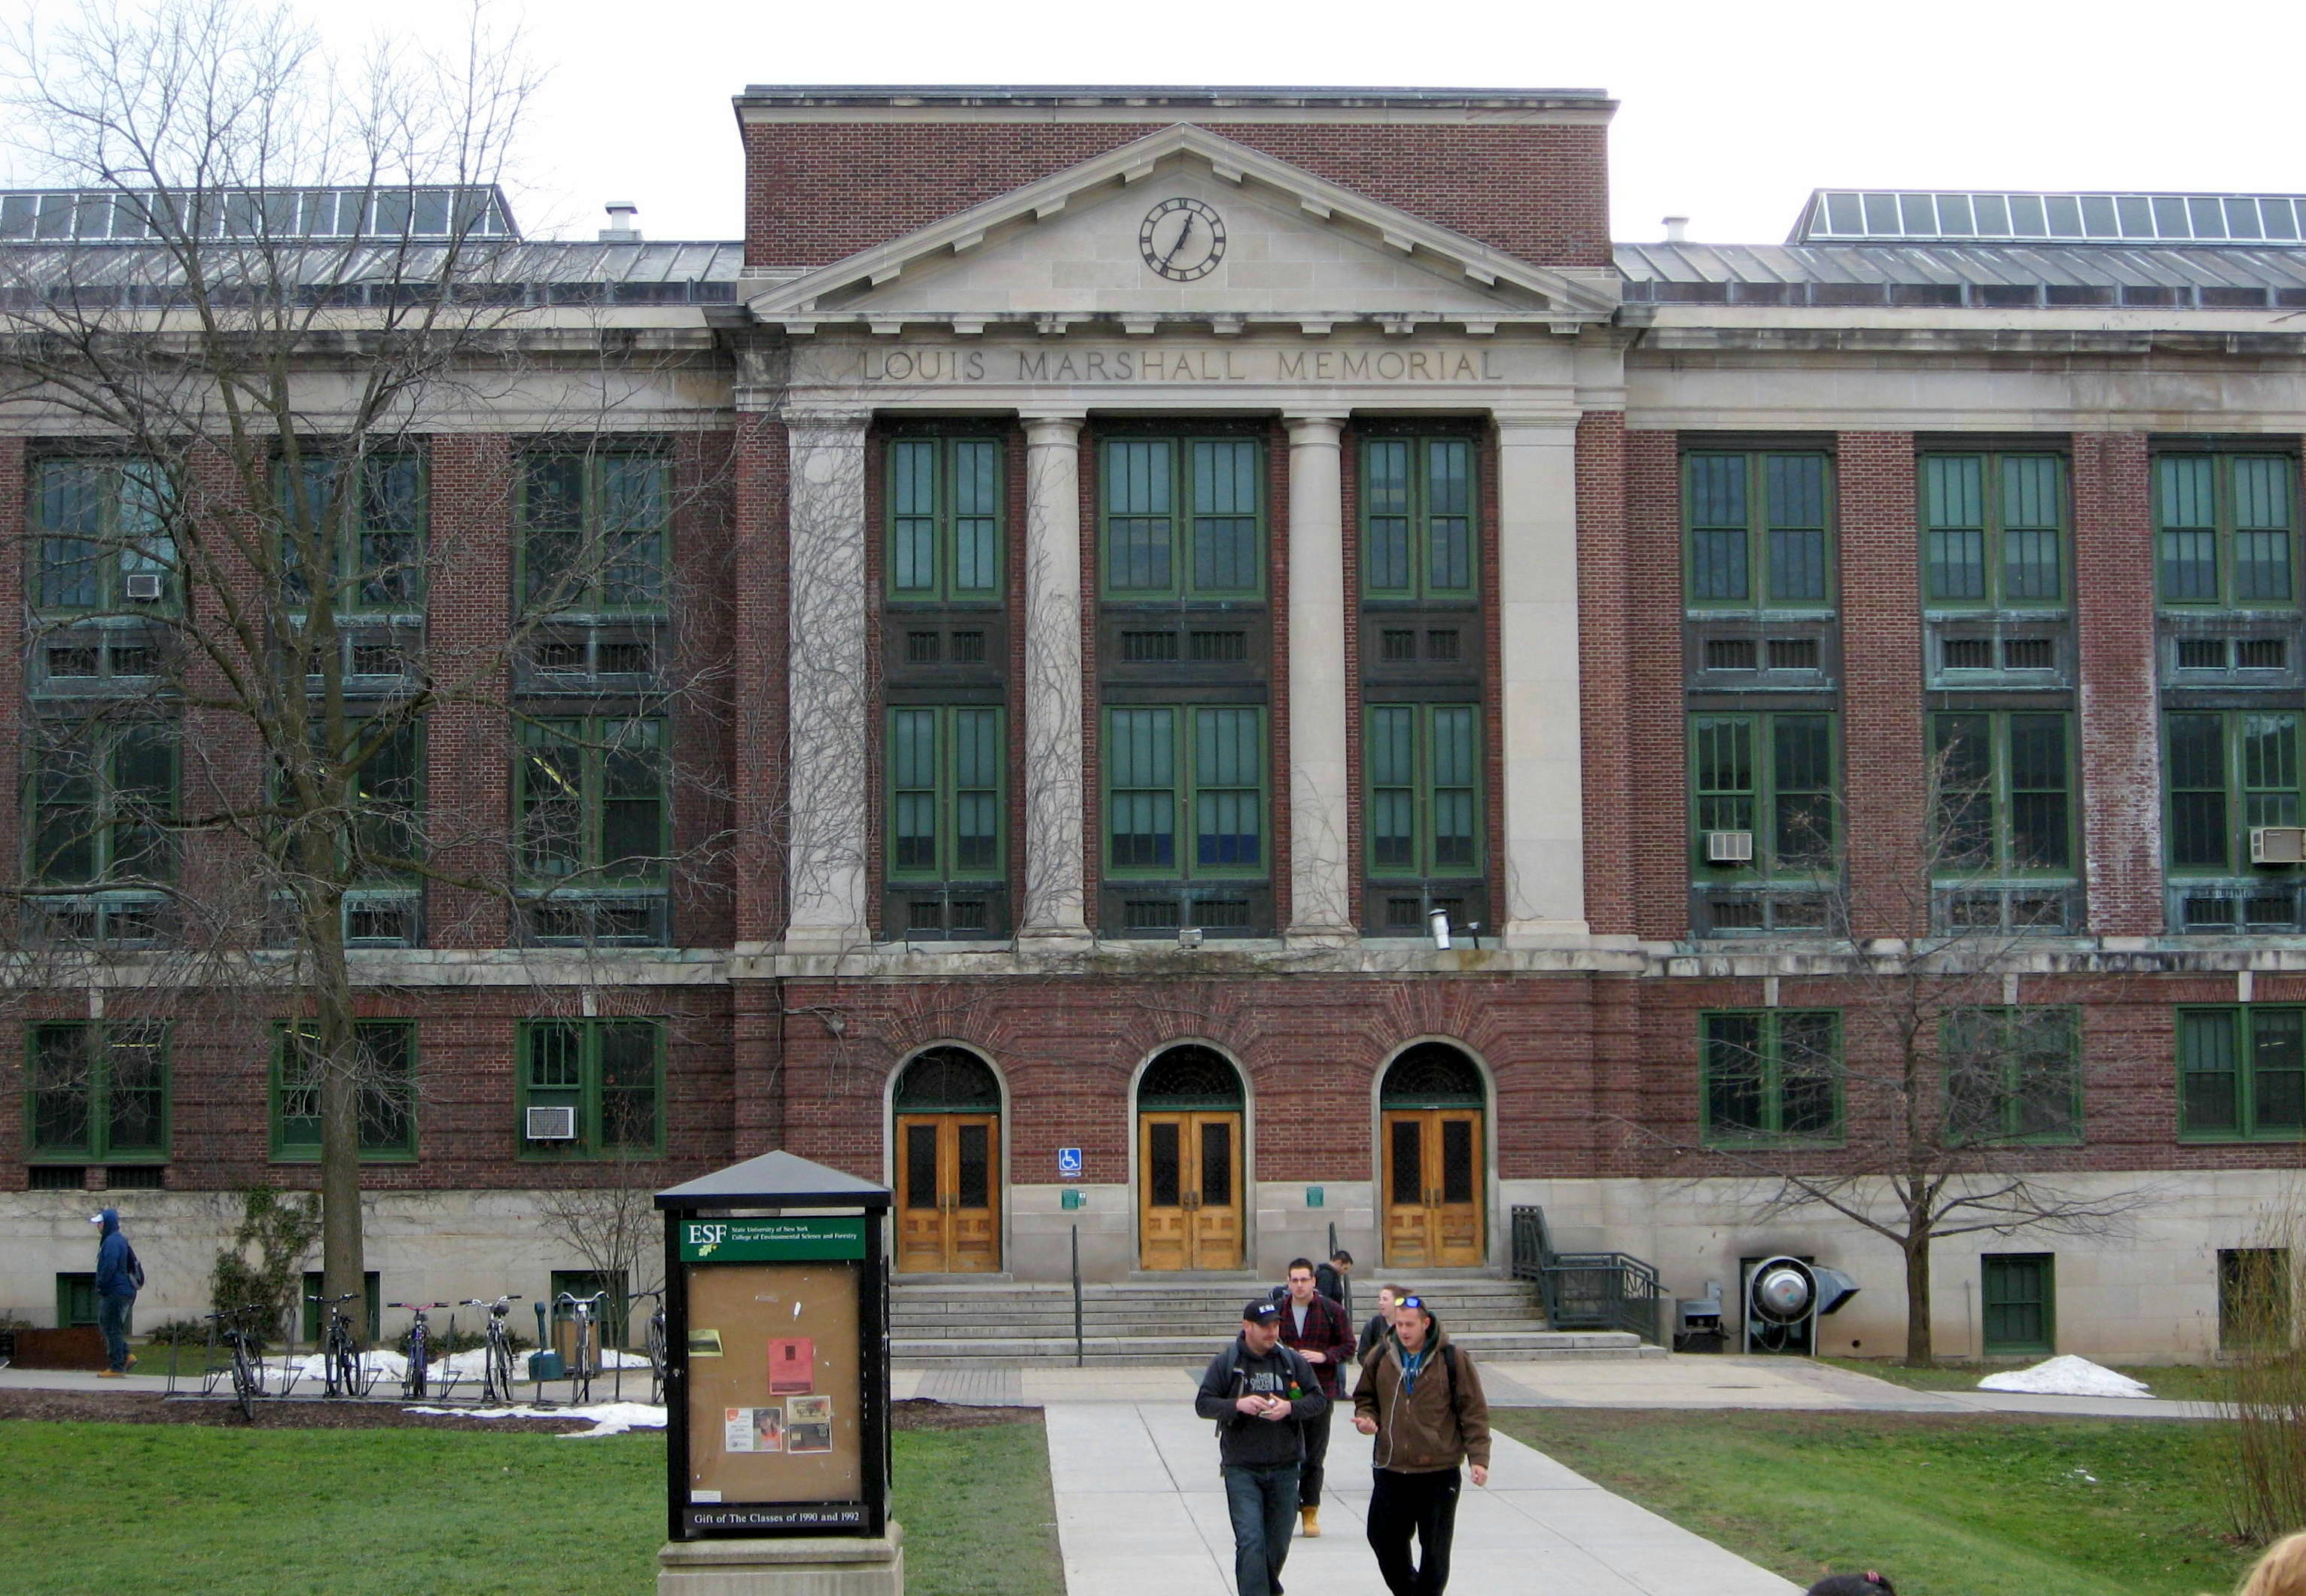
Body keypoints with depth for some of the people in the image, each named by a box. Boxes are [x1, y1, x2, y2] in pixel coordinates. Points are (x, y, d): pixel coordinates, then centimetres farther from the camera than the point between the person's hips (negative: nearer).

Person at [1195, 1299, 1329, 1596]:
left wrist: (1290, 1407, -14)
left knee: (1278, 1543, 12)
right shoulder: (1225, 1363, 0)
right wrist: (1238, 1405, -19)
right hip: (1241, 1469, -3)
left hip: (1284, 1468, 3)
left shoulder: (1293, 1362, 6)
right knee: (1250, 1541, -13)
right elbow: (1203, 1404, -2)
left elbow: (1319, 1400, 6)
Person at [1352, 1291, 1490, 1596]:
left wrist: (1478, 1458, -8)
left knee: (1435, 1549, 4)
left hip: (1439, 1471, -3)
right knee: (1384, 1539, 8)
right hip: (1391, 1469, 3)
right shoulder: (1380, 1358, 5)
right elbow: (1365, 1397, 20)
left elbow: (1474, 1411, -2)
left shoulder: (1453, 1359, -5)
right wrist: (1367, 1418, -2)